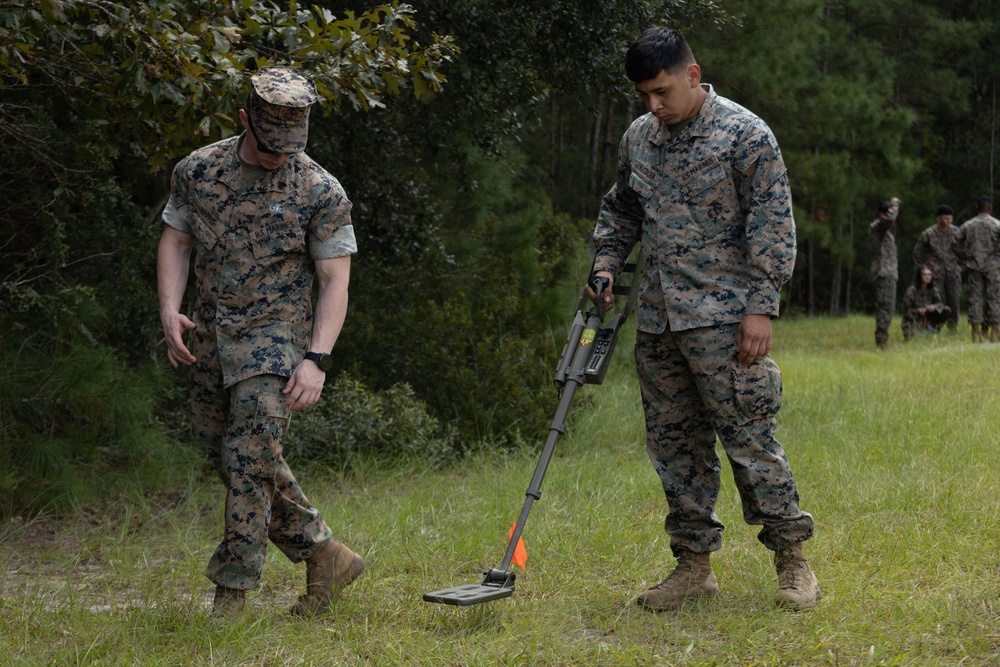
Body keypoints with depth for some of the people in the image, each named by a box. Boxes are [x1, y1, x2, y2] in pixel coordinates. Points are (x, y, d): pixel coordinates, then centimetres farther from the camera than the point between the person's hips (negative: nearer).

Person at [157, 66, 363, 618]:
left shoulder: (321, 192, -7)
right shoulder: (197, 171, 4)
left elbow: (335, 281, -7)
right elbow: (175, 242, 12)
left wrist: (316, 359, -17)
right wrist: (170, 310, -5)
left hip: (275, 334, -5)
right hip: (210, 338, 5)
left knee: (251, 453, -17)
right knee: (232, 458, 9)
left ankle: (232, 591, -10)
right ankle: (325, 556, 23)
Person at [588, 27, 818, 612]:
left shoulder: (745, 134, -6)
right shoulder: (638, 139, 12)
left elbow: (772, 225, -8)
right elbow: (620, 210, 27)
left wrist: (761, 306, -13)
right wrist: (607, 263, 10)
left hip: (723, 317, -6)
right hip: (657, 321, 6)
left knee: (749, 437, -6)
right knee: (674, 443, 8)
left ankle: (793, 558, 6)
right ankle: (694, 564, 16)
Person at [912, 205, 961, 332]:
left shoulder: (956, 232, 0)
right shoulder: (928, 234, -6)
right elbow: (917, 252, 6)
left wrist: (960, 264, 7)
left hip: (953, 273, 2)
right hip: (936, 273, -2)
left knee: (953, 302, 2)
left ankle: (953, 328, 12)